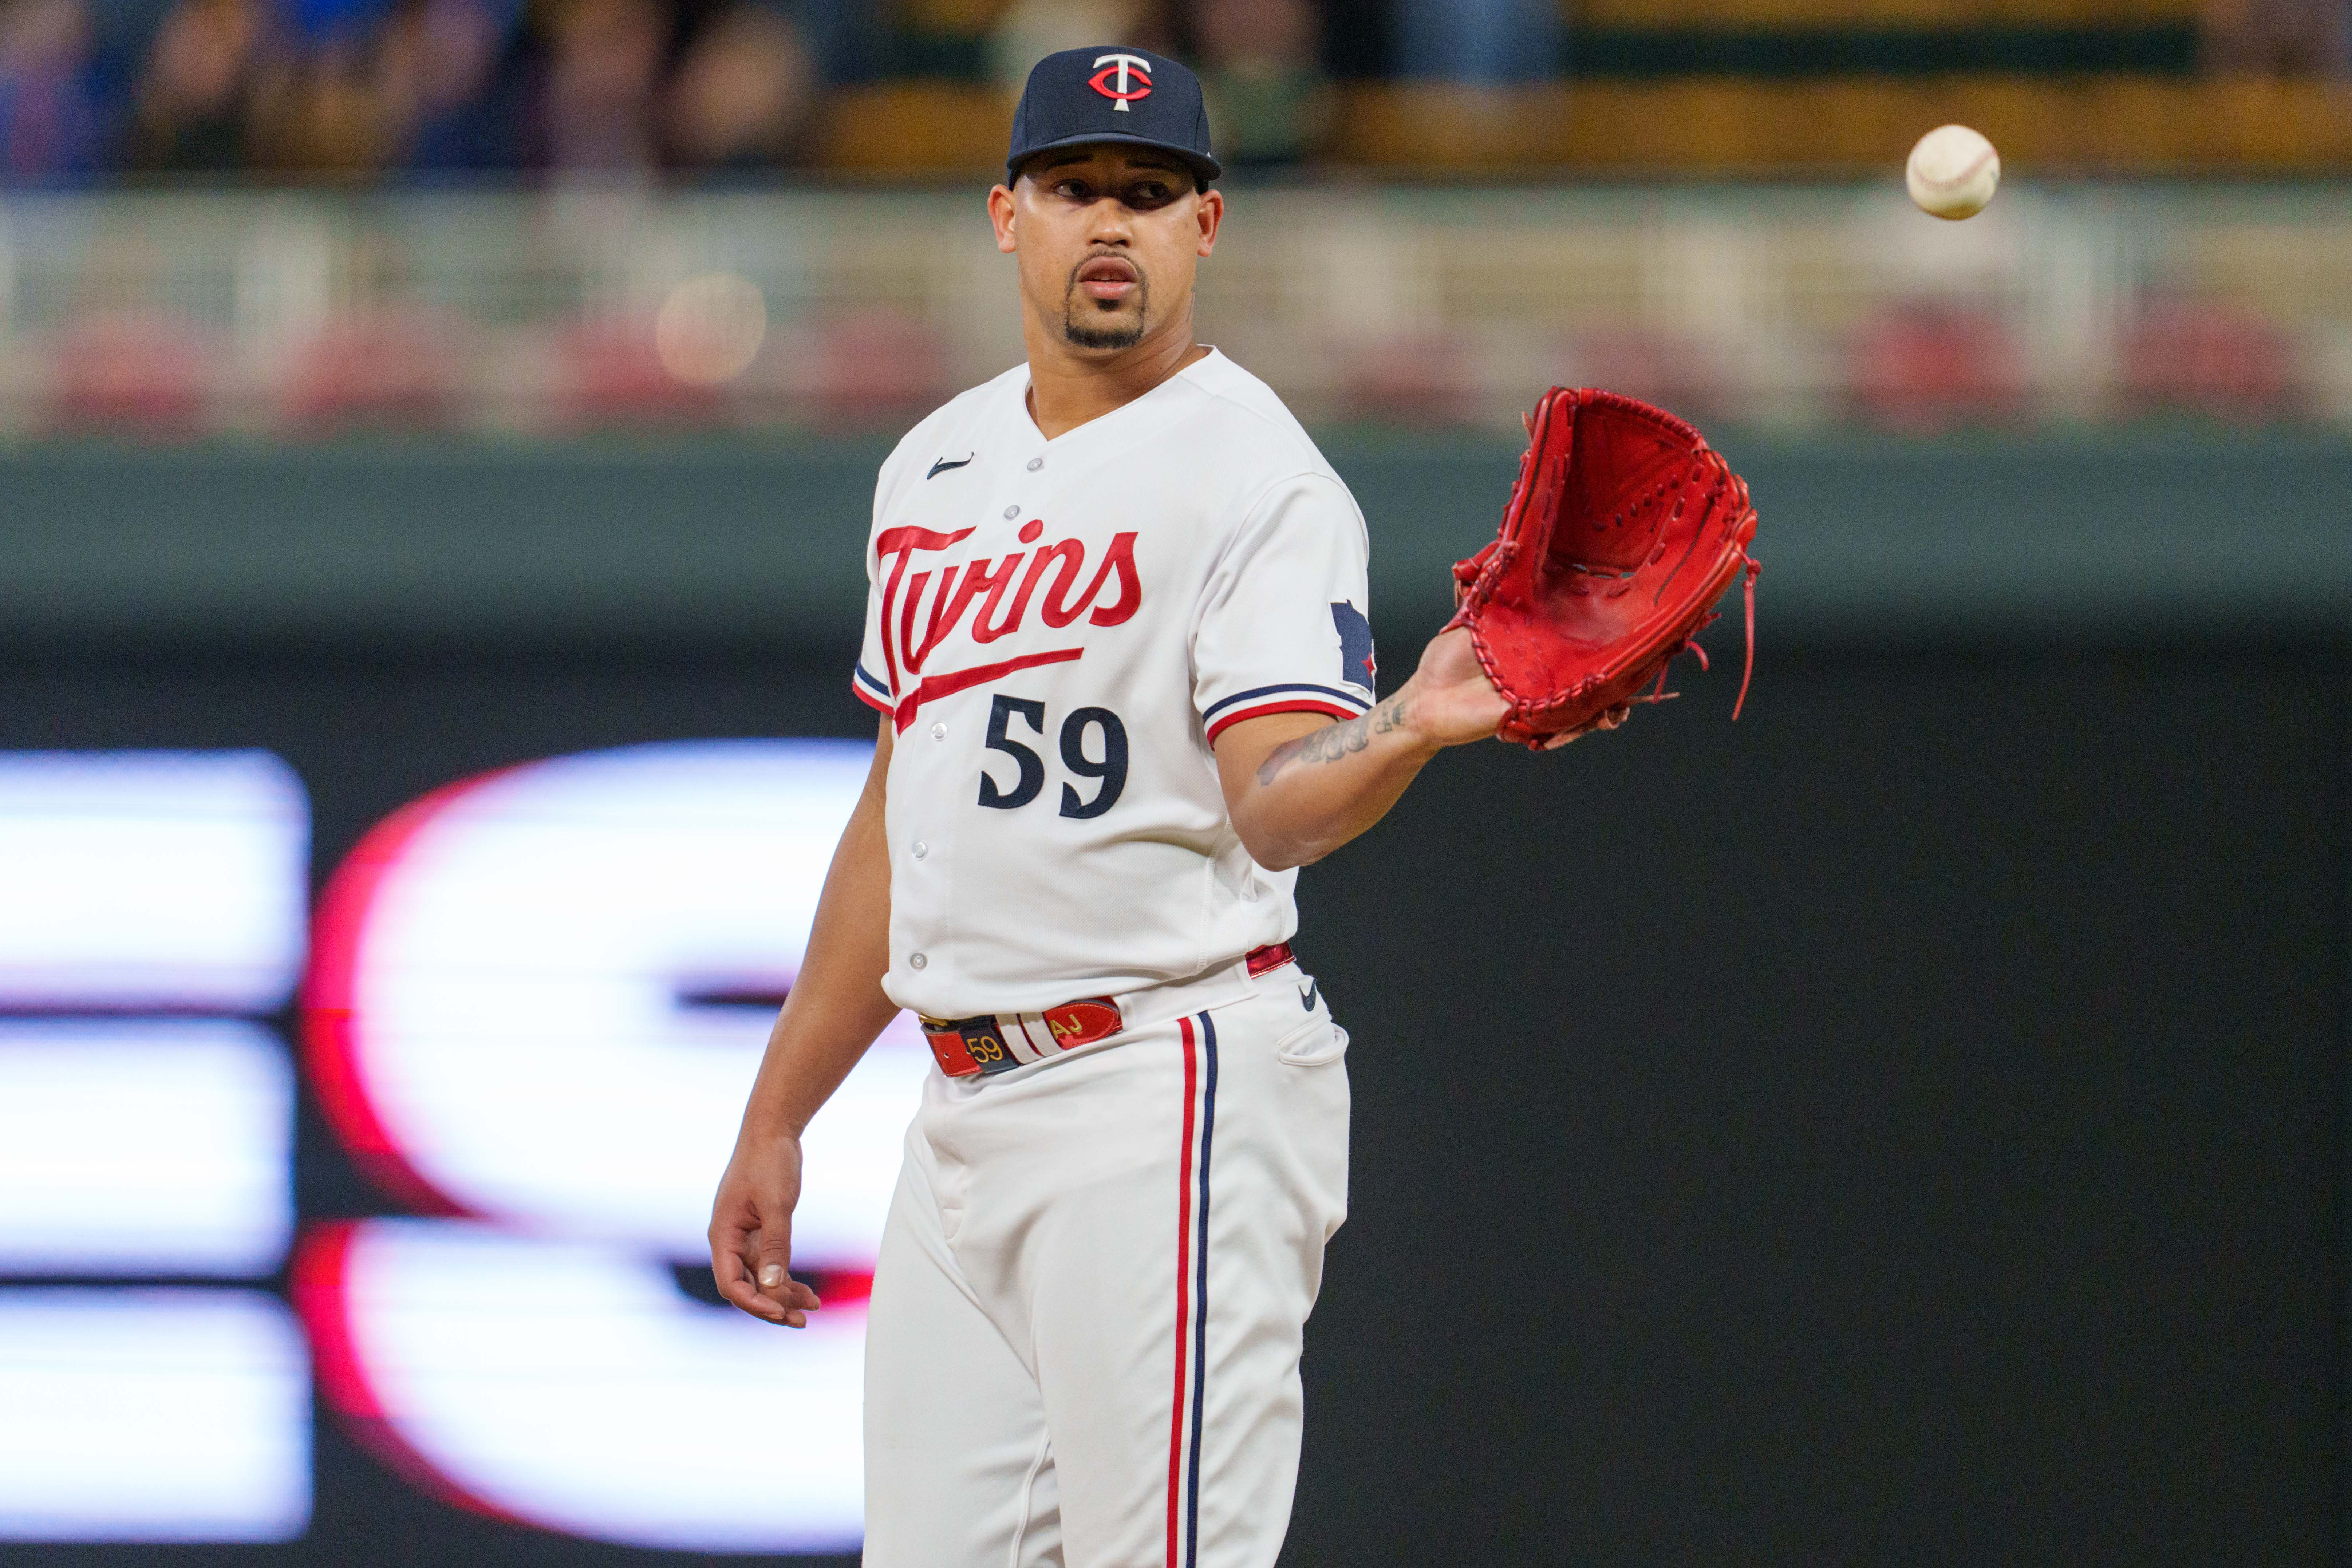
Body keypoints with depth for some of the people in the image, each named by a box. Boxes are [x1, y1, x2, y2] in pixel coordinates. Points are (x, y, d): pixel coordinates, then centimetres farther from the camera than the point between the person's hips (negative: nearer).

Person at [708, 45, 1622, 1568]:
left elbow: (1277, 803, -21)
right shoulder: (936, 465, 16)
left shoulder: (1256, 471, -8)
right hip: (967, 1110, 8)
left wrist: (1412, 729, -43)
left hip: (1173, 1099, -8)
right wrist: (778, 1117, 22)